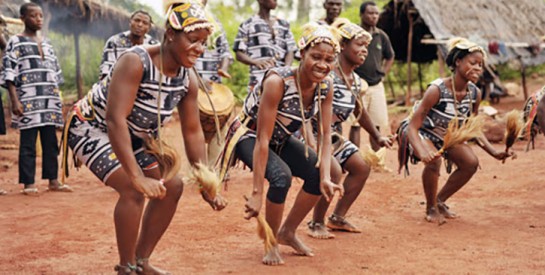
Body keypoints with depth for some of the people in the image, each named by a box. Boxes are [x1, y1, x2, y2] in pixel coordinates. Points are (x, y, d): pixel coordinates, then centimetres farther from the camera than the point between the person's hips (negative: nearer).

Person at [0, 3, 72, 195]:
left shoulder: (46, 42, 16)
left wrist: (57, 99, 15)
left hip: (50, 100, 5)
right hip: (28, 100, -5)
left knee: (51, 142, 6)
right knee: (28, 143, -2)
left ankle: (53, 180, 11)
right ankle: (28, 183, 2)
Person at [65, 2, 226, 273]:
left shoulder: (187, 79, -10)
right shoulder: (135, 62, -32)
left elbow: (193, 132, -2)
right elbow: (115, 119, -39)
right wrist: (137, 176, -44)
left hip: (136, 136, 8)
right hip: (92, 127, -8)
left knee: (172, 187, 4)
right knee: (133, 189, -25)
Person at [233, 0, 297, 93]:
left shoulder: (284, 24, 20)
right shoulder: (247, 25, 9)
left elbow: (290, 51, 15)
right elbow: (239, 54, 4)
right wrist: (256, 62, -18)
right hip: (259, 82, -4)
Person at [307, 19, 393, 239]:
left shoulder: (355, 80, 6)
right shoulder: (327, 74, -21)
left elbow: (360, 111, 21)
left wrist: (378, 137, 23)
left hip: (335, 135, 9)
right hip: (314, 133, -9)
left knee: (361, 167, 8)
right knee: (333, 170, -26)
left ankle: (337, 218, 17)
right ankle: (316, 224, -7)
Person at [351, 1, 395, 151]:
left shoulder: (381, 36, 6)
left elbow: (390, 57, 22)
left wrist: (383, 73, 11)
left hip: (377, 86, 4)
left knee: (378, 124, 5)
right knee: (356, 125, -2)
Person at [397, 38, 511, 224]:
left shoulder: (475, 93, -13)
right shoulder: (437, 90, -32)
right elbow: (413, 126, -32)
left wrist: (494, 153, -9)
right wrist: (423, 153, -50)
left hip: (446, 135, 7)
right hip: (420, 132, -6)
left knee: (471, 163, -11)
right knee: (433, 160, -33)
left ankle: (440, 201, 11)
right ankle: (431, 208, -8)